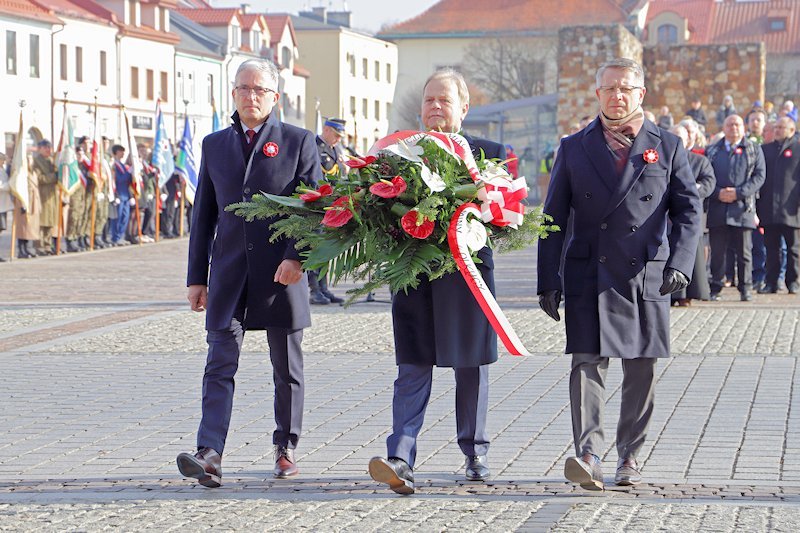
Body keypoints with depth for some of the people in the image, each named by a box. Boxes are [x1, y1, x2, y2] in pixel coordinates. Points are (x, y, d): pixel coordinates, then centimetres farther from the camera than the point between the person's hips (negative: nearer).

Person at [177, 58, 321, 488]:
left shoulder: (298, 142, 3)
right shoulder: (215, 145, 13)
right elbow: (203, 214, 15)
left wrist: (297, 257, -16)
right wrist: (197, 277, 11)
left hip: (281, 273, -2)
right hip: (229, 272, 2)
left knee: (287, 368, 8)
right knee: (220, 363, -10)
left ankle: (285, 449, 23)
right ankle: (209, 456, -19)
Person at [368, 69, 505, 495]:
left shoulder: (489, 153, 6)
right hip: (414, 272, 0)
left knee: (471, 368, 10)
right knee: (413, 369, -7)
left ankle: (474, 453, 24)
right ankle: (400, 460, -17)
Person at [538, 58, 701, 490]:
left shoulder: (667, 147, 8)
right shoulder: (573, 148, 9)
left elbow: (688, 210, 6)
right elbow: (554, 218, 9)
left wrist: (679, 263, -10)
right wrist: (548, 281, 3)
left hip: (647, 276, 1)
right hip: (590, 274, -1)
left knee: (642, 370, 5)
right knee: (588, 361, -13)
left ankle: (629, 458, 17)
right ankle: (588, 456, -19)